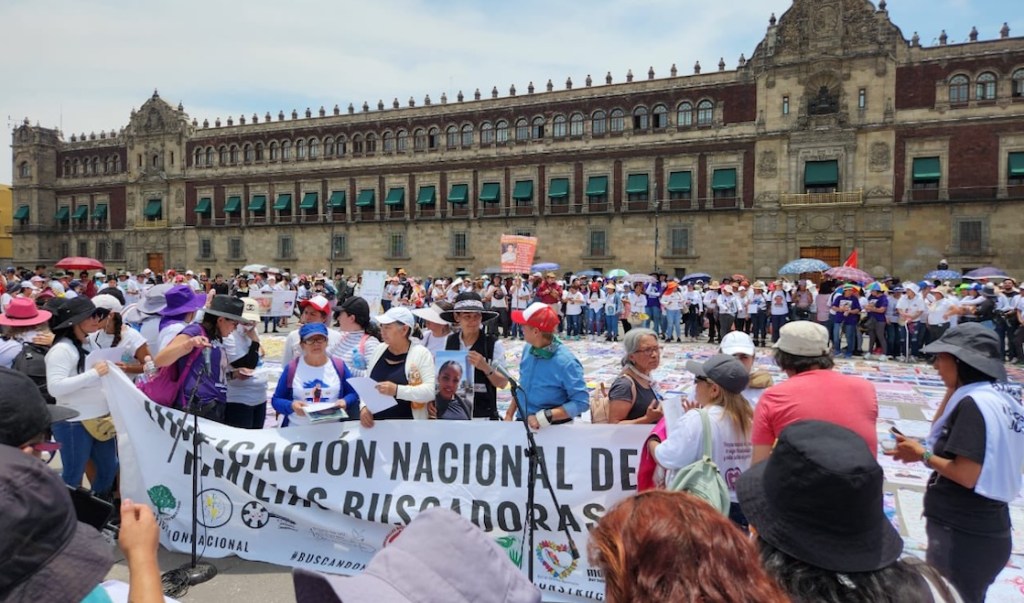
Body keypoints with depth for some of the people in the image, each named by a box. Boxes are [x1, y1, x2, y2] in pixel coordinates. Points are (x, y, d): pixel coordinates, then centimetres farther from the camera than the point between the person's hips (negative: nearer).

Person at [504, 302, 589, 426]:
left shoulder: (566, 362, -19)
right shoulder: (528, 349, -1)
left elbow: (581, 402, -19)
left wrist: (544, 417, -22)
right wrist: (509, 414, 9)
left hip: (552, 428, -4)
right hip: (522, 422, 4)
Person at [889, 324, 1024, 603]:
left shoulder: (974, 403, -21)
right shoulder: (1001, 395, 7)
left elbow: (968, 475, -24)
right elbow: (942, 431, 14)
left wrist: (922, 455, -11)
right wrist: (953, 388, 5)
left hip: (963, 536, -9)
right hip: (985, 529, 9)